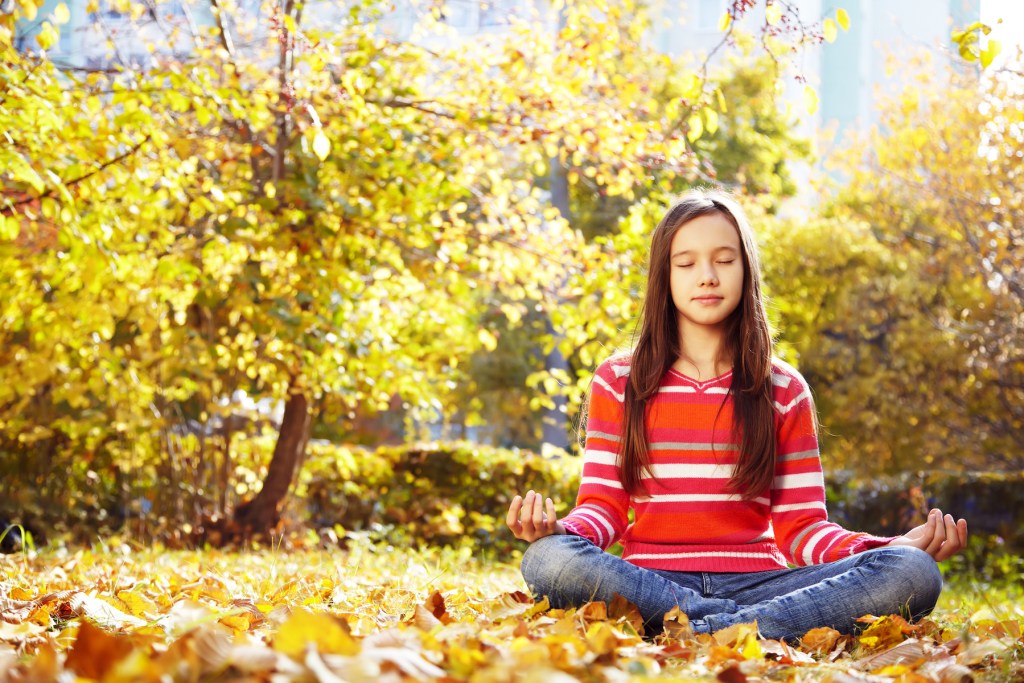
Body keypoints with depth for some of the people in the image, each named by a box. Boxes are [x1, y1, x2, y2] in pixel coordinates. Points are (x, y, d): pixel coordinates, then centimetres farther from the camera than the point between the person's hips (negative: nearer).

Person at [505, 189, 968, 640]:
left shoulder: (783, 390, 13)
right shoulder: (618, 382, 12)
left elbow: (801, 528, 7)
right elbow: (603, 507, 5)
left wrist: (899, 547, -12)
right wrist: (560, 529, -20)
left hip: (754, 584, 1)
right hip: (649, 583, -1)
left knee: (914, 574, -25)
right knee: (547, 559, -35)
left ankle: (698, 632, -32)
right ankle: (760, 628, -29)